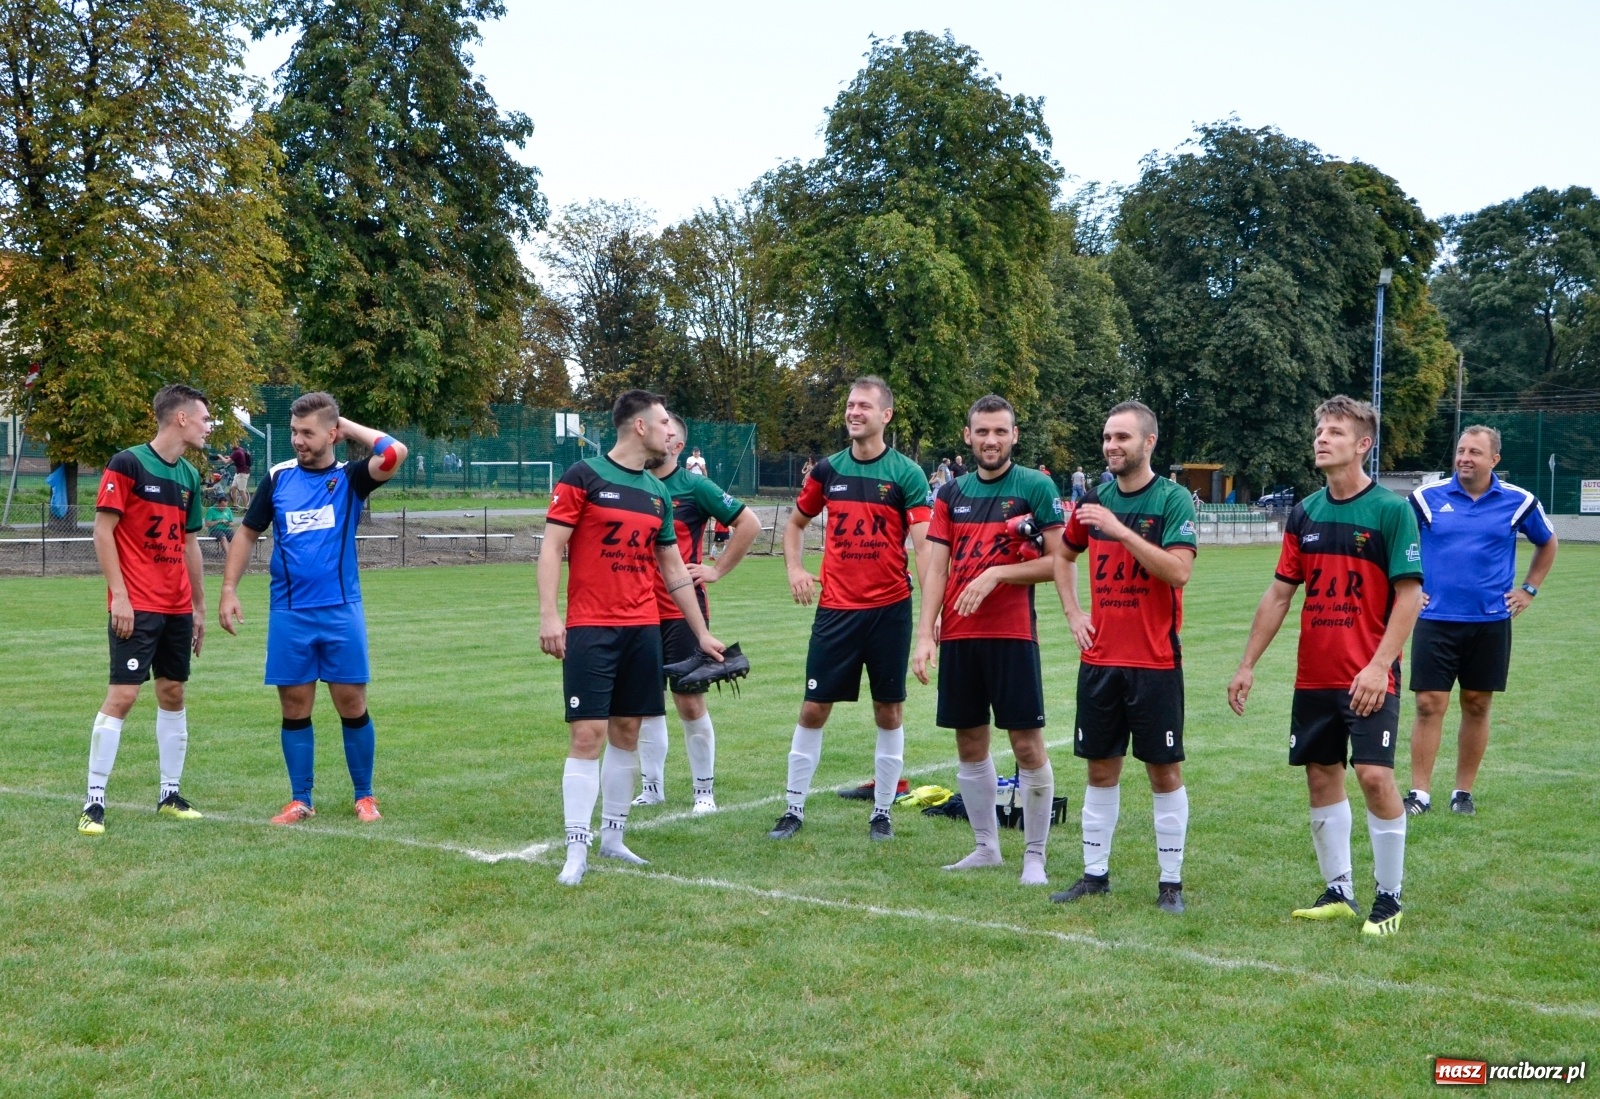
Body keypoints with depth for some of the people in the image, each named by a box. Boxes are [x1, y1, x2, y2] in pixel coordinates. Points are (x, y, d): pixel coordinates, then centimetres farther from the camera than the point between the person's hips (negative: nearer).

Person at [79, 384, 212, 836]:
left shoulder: (189, 475, 12)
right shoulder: (127, 463, -9)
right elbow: (102, 530, -10)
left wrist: (199, 607, 18)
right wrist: (118, 595, -16)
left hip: (177, 609, 7)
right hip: (137, 608, -7)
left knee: (173, 693, 10)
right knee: (122, 695, -9)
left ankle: (170, 794, 18)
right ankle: (94, 801, -3)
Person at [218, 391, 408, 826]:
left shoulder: (350, 478, 0)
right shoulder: (278, 478, 5)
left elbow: (395, 454, -19)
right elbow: (247, 533, 12)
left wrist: (350, 428, -6)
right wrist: (229, 589, 4)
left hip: (341, 611, -2)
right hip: (289, 614, 2)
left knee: (352, 705, 2)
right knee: (295, 708, 6)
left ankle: (365, 797, 14)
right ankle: (300, 801, 16)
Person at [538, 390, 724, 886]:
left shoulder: (658, 492, 12)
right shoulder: (584, 476, -5)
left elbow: (674, 570, 19)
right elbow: (551, 547, -8)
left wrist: (701, 633, 20)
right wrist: (548, 614, -17)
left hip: (643, 629, 6)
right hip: (590, 629, -6)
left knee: (626, 732, 10)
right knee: (587, 736, -8)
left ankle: (613, 836, 21)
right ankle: (576, 851, -4)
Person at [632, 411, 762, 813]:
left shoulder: (695, 487, -5)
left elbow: (749, 523, -3)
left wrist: (717, 570, -4)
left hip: (682, 611, -4)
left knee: (690, 702, -1)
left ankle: (704, 791, 10)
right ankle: (651, 788, 19)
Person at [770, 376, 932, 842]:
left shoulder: (906, 473, -4)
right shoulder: (828, 469, 6)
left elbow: (923, 545, -10)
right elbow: (796, 523, 21)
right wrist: (795, 568, 4)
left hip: (890, 607, -2)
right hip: (836, 607, 2)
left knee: (889, 711, 6)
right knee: (814, 708, 2)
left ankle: (882, 812, 18)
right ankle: (794, 807, 12)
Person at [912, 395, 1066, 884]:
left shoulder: (1036, 487, -2)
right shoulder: (951, 494, 10)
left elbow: (1057, 561, -6)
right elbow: (936, 569, 5)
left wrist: (996, 574, -17)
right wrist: (925, 634, -5)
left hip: (1013, 635, -4)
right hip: (957, 636, 4)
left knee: (1027, 745, -3)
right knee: (970, 745, 10)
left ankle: (1034, 856, 7)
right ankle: (986, 847, 24)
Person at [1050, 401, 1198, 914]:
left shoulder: (1173, 499, -7)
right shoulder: (1094, 500, 8)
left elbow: (1179, 570, -20)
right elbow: (1064, 555, 25)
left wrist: (1121, 531, -25)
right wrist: (1073, 612, 13)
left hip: (1155, 661, -5)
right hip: (1099, 657, 5)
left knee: (1164, 771, 2)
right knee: (1101, 768, 11)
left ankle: (1171, 881, 10)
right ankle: (1095, 873, 19)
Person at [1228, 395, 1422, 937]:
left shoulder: (1392, 510, -8)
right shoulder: (1305, 513, 8)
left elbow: (1409, 595, -11)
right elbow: (1279, 593, 13)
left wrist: (1379, 666, -20)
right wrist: (1248, 664, 11)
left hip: (1368, 676, -6)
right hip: (1313, 675, 6)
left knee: (1375, 775, -12)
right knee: (1322, 776, 9)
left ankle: (1389, 899, 2)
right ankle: (1338, 893, 21)